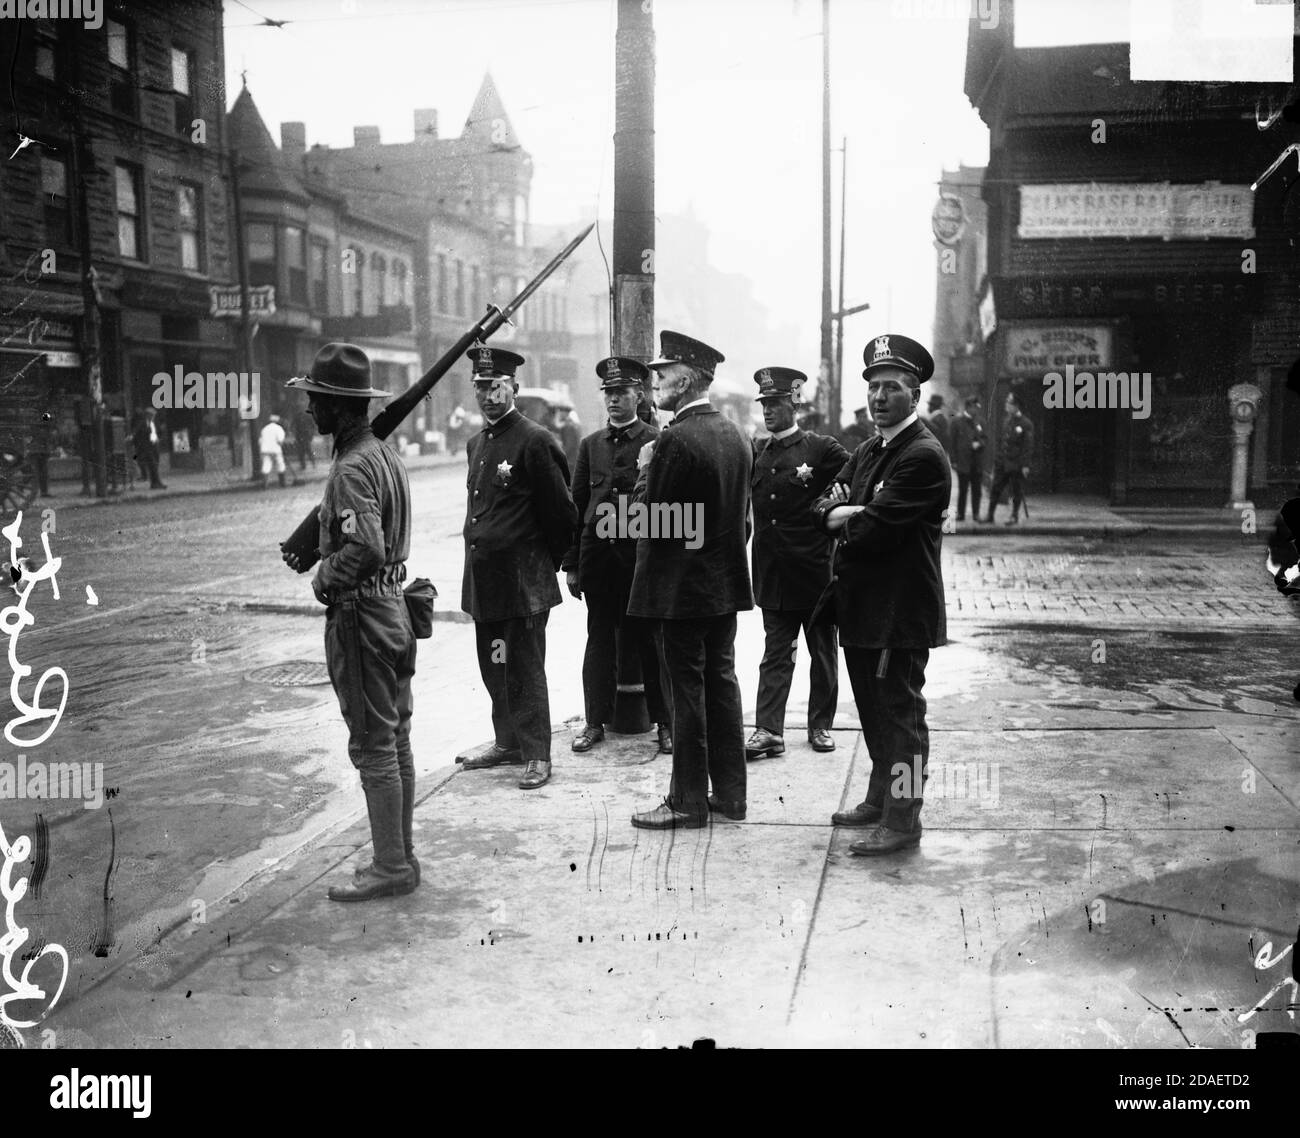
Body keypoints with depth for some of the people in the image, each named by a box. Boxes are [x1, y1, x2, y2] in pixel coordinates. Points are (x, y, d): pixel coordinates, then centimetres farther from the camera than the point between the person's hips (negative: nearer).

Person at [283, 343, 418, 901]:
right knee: (395, 741, 15)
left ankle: (390, 867, 8)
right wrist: (308, 547, 12)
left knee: (373, 748, -1)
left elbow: (366, 547, -31)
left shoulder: (352, 467, -20)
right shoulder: (384, 452, 11)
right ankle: (400, 855, 25)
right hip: (392, 605, 10)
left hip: (360, 615, -10)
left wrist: (324, 577, -14)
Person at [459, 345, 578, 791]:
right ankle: (508, 742, 29)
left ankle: (536, 754, 9)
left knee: (524, 668, -1)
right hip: (482, 577, 8)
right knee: (493, 666, 15)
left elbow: (561, 511, -8)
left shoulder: (535, 440, -12)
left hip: (522, 580, -7)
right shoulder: (476, 443, 13)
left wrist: (548, 563, 1)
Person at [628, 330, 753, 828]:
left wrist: (644, 469, -4)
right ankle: (730, 792, 21)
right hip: (727, 582, 8)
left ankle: (688, 800, 8)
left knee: (687, 690, 0)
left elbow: (648, 517, -16)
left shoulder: (676, 440, -19)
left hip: (682, 586, -8)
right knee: (721, 682, 13)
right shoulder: (736, 435, 8)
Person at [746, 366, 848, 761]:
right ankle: (769, 731, 4)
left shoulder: (821, 449, -5)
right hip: (774, 575, 3)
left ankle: (821, 725, 21)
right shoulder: (756, 454, 9)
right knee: (775, 654, 4)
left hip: (815, 570, -3)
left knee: (822, 653, 9)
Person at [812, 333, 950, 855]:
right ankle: (880, 798, 33)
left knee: (900, 712, -2)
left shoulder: (924, 456, -15)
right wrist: (853, 512, -13)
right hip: (863, 606, 9)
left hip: (900, 611, -9)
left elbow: (874, 530, -21)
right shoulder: (868, 453, 16)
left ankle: (902, 820, 6)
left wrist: (844, 520, -1)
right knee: (874, 710, 19)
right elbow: (824, 506, 8)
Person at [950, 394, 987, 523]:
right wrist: (953, 460, -6)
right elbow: (952, 442, -2)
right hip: (963, 461, -3)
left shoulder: (980, 421, 9)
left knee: (977, 489, 5)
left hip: (977, 462, 3)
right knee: (962, 489, 0)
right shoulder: (957, 421, -1)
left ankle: (976, 513, 12)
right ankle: (961, 514, 7)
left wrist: (979, 443, -8)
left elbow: (984, 438, 15)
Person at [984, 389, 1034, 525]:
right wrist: (997, 461, 14)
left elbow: (1028, 446, -10)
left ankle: (1014, 516, 13)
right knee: (996, 489, 3)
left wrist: (1025, 465, -14)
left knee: (1017, 492, 3)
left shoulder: (1026, 424, -8)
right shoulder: (1006, 421, 12)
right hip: (1002, 463, 6)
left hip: (1016, 465, -6)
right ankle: (990, 516, 7)